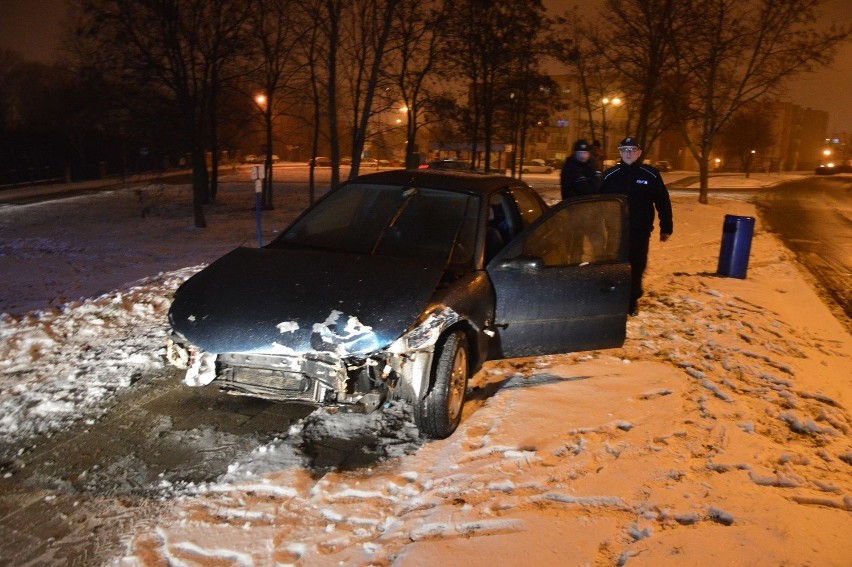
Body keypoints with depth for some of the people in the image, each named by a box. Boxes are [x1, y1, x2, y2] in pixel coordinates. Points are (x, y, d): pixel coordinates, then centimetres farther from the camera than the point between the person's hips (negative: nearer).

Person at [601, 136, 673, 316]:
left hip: (640, 230, -1)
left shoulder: (651, 175, -3)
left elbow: (663, 202, 1)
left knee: (636, 267, 6)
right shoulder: (610, 175, 1)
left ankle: (632, 300, 22)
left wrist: (666, 228, 1)